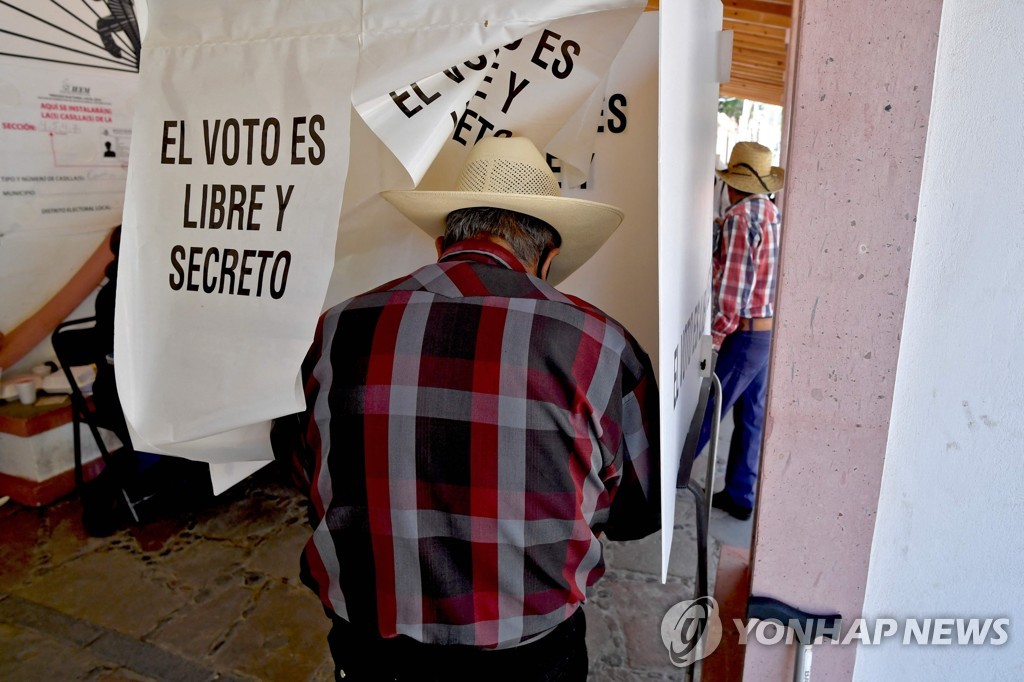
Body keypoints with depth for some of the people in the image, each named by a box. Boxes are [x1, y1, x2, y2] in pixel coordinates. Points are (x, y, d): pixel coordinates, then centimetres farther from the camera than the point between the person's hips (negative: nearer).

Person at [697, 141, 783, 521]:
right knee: (752, 415, 13)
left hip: (746, 333, -8)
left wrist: (716, 336, -12)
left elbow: (731, 289, -18)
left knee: (708, 410, 4)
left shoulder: (740, 216, -15)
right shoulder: (777, 215, 10)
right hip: (773, 330, 8)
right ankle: (740, 496, 24)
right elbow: (761, 274, 11)